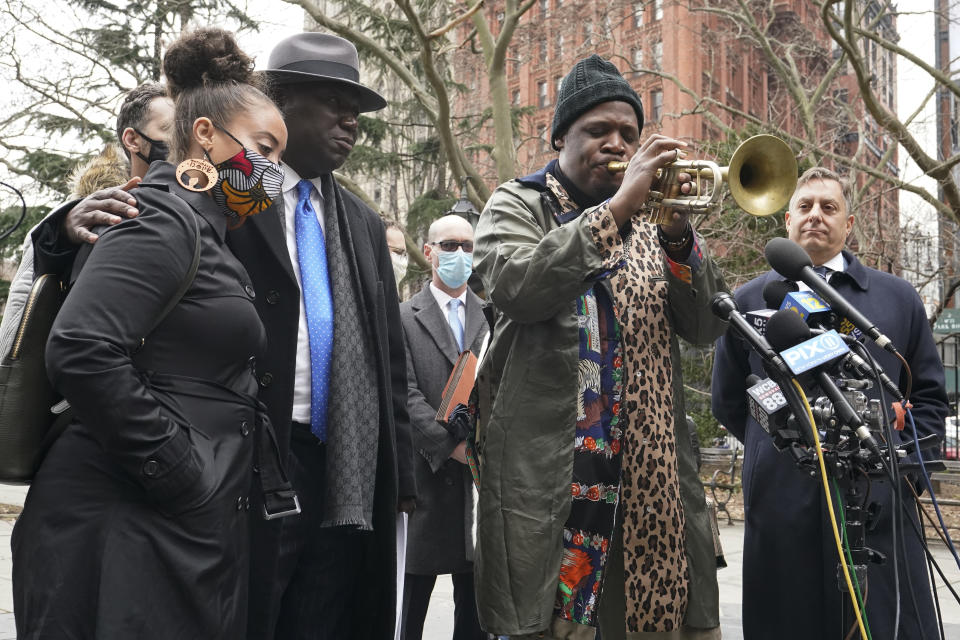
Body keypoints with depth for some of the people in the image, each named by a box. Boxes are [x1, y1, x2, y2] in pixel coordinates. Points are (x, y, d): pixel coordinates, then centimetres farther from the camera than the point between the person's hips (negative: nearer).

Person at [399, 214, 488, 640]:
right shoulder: (404, 317, 2)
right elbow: (406, 394, -6)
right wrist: (452, 445, -14)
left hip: (483, 470, 3)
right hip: (428, 472, -2)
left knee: (474, 593, 8)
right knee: (415, 591, 4)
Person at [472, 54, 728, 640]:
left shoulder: (650, 221, 18)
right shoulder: (517, 206, 8)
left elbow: (706, 327, 7)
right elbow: (516, 287, -15)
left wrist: (678, 235, -9)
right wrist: (616, 208, -16)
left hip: (650, 468, 4)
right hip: (547, 469, -4)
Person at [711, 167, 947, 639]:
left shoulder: (898, 297, 12)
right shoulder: (748, 301, 11)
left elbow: (929, 396, 14)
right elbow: (728, 402, 18)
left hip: (880, 506, 0)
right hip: (780, 507, 0)